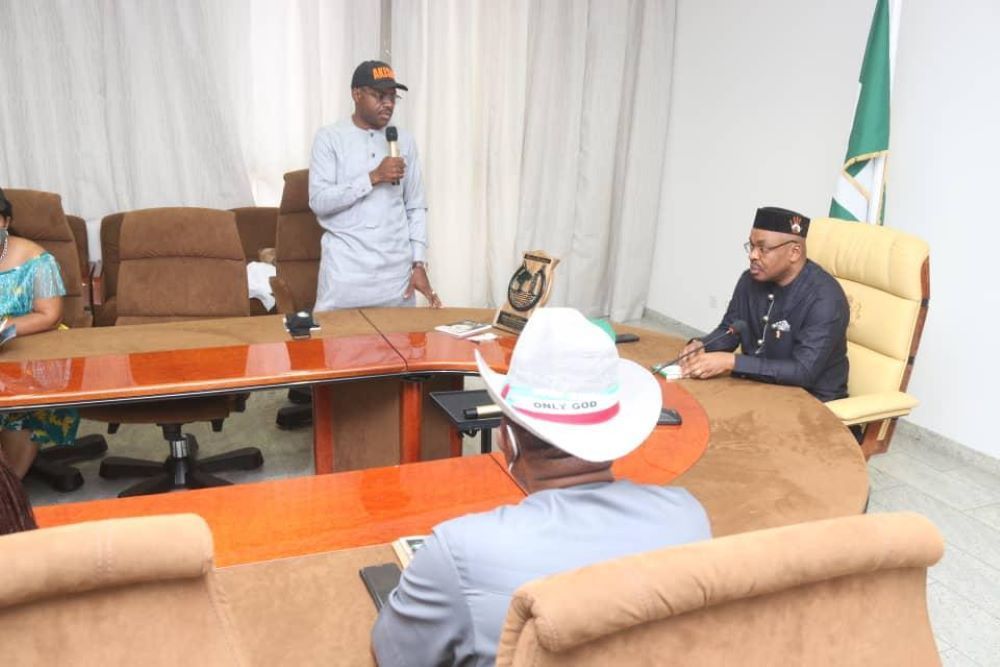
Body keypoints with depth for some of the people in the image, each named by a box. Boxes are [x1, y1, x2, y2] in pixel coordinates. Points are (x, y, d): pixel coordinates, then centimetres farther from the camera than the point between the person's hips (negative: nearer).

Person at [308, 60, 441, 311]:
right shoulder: (330, 138, 0)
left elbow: (416, 207, 10)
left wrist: (419, 264, 2)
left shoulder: (405, 141, 10)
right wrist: (373, 177, -15)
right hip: (346, 269, -3)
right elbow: (319, 201, -9)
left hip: (396, 270, 3)